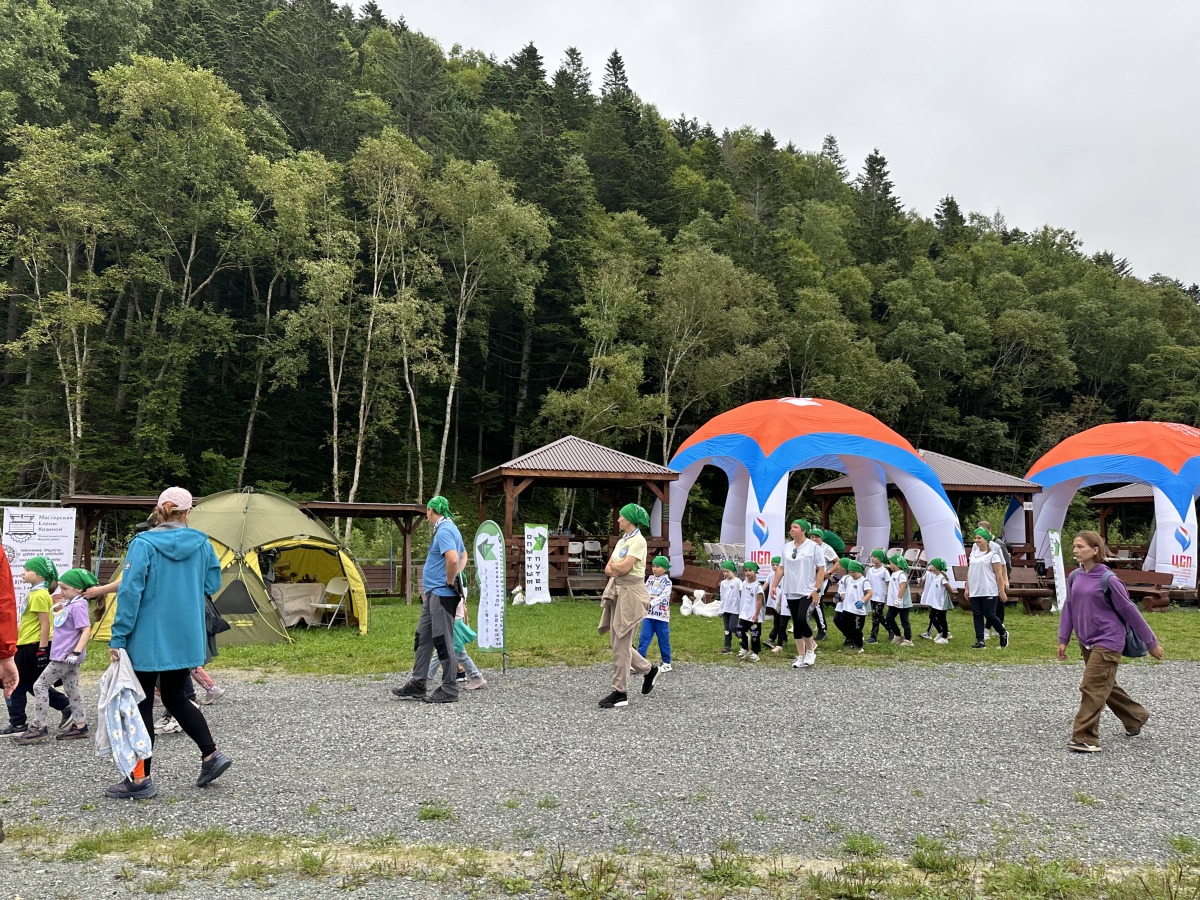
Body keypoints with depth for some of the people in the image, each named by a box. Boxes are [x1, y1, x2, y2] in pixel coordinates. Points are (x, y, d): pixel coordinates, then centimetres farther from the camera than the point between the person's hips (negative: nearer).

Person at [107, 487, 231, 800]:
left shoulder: (144, 544, -10)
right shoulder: (202, 544, 1)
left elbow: (130, 591, -14)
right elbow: (212, 585, 10)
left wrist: (118, 637, -11)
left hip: (149, 639, -4)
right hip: (187, 639, 5)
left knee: (141, 704, 6)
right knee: (175, 697, 20)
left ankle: (140, 779, 12)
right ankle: (212, 755, 15)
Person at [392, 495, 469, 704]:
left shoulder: (444, 531, -17)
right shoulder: (450, 528, 16)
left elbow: (453, 558, -32)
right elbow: (463, 556, 28)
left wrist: (450, 582, -18)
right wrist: (457, 577, 17)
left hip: (442, 595, -10)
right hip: (433, 594, 10)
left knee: (443, 641, -4)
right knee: (423, 638, 14)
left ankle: (449, 689, 4)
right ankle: (417, 685, 20)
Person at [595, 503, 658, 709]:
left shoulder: (638, 541, -12)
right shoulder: (621, 540, 15)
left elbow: (623, 567, -20)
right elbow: (608, 570, 12)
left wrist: (613, 565, -1)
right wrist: (617, 569, -8)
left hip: (630, 593, -9)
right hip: (617, 591, 9)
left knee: (621, 645, -5)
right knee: (618, 643, 11)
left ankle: (620, 692, 3)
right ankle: (648, 670, 29)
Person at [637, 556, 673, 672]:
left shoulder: (667, 582, -6)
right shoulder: (650, 579, 10)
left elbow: (663, 596, -19)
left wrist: (651, 603, -32)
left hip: (661, 615, -4)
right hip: (648, 614, 4)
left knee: (663, 639, 6)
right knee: (644, 638, -2)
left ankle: (667, 663, 18)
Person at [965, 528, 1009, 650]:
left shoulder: (993, 555, -5)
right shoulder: (973, 554, 13)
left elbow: (999, 575, -7)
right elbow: (969, 572, 16)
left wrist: (1002, 591, -10)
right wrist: (967, 588, 12)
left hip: (989, 592, -6)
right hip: (974, 592, 6)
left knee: (990, 615, -3)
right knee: (977, 616, 2)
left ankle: (1003, 634, 22)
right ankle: (980, 641, 4)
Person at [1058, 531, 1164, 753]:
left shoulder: (1108, 579, -16)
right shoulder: (1074, 577, 2)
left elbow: (1129, 611, -9)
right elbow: (1069, 608, 11)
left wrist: (1151, 643, -1)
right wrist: (1063, 639, 10)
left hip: (1107, 642, -7)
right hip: (1086, 643, 7)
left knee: (1092, 688, -9)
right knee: (1105, 686, 19)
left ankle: (1085, 738, -4)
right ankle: (1137, 716, 41)